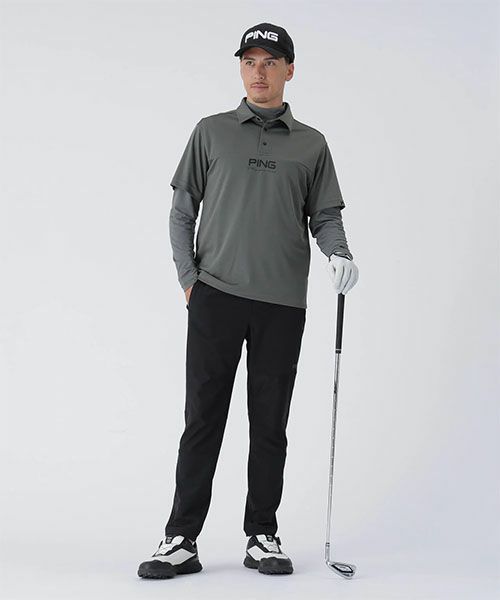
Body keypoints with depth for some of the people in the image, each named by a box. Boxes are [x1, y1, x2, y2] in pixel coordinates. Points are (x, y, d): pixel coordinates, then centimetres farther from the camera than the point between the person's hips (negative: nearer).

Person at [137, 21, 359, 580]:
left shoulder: (311, 144, 12)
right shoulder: (211, 132, 10)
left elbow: (324, 216, 11)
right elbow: (183, 208, 11)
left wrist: (339, 255, -10)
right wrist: (188, 278, 1)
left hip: (283, 303, 1)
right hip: (215, 297, -1)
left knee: (270, 424, 6)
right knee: (203, 419, -1)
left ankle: (262, 536, 17)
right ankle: (181, 540, 5)